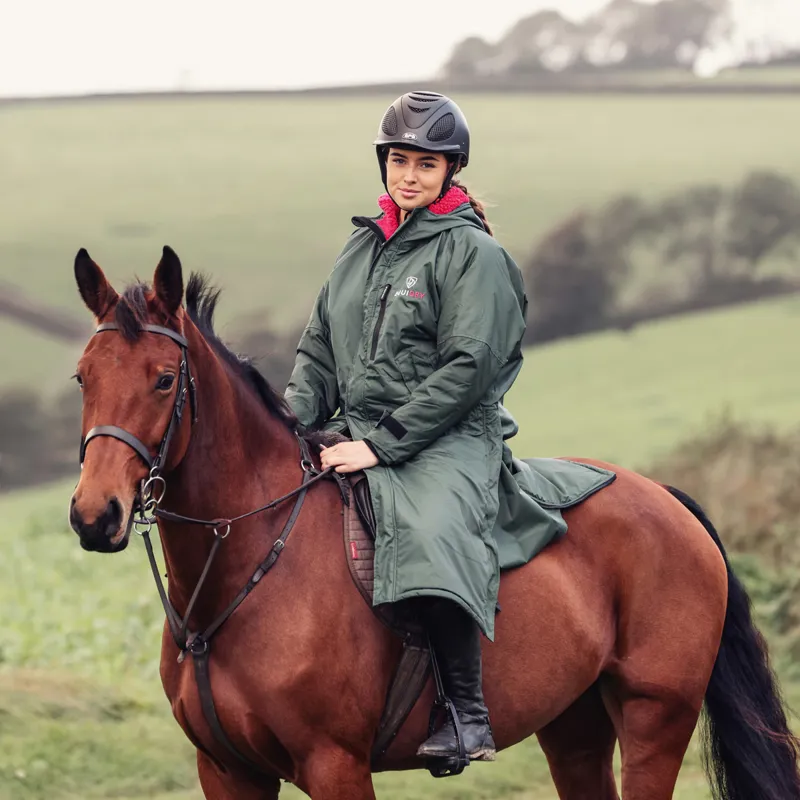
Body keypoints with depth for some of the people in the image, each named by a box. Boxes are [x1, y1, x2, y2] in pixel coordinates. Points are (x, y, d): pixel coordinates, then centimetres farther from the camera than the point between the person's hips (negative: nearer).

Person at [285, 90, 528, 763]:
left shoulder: (473, 253, -4)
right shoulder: (363, 247, 17)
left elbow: (467, 369, -13)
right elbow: (320, 349, 21)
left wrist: (380, 444, -17)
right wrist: (291, 423, 2)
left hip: (448, 440, -8)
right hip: (359, 437, 8)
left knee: (432, 536, -37)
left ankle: (469, 715, -31)